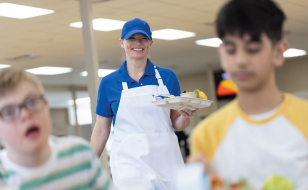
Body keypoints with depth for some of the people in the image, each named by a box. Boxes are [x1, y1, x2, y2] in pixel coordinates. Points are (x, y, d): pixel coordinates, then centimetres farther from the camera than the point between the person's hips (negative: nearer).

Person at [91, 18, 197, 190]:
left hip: (167, 161, 2)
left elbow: (177, 125, 11)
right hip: (129, 161, -2)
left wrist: (185, 117, -11)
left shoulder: (167, 76, 8)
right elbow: (101, 130, 10)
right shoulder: (109, 83, 5)